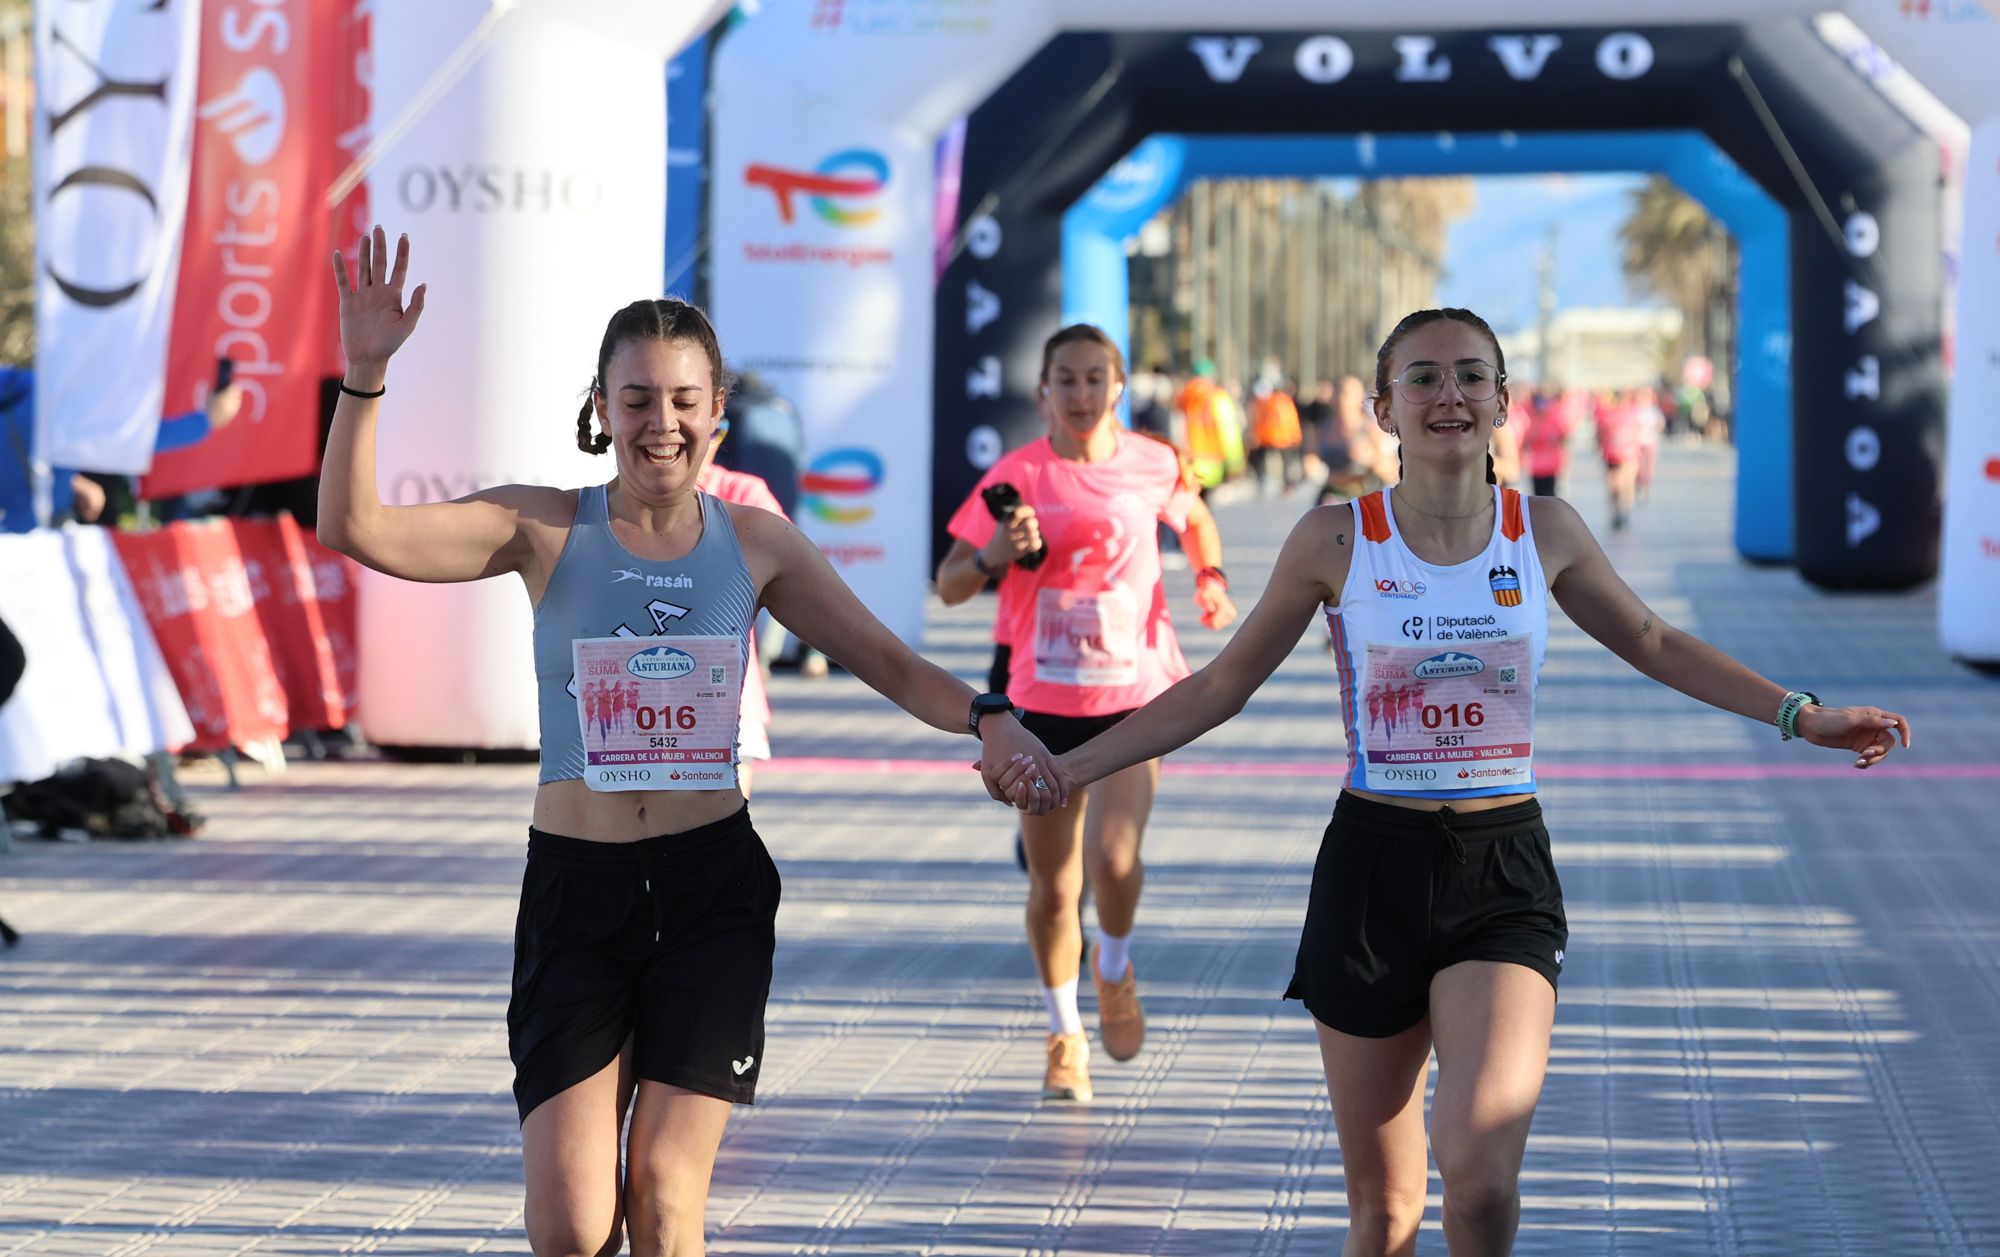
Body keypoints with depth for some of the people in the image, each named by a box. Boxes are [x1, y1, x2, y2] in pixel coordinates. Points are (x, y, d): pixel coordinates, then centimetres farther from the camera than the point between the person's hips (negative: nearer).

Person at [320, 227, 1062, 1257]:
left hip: (714, 893, 1)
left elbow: (890, 665, 6)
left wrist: (985, 717, -14)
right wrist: (364, 378, -23)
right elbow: (356, 530, -11)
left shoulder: (755, 543, 4)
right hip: (576, 894, -1)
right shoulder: (548, 529, -2)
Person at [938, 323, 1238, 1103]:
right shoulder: (1017, 477, -6)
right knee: (1052, 885, 5)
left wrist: (1212, 579, 4)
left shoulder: (1153, 466, -2)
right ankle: (1064, 1033, 25)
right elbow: (949, 585, -4)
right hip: (1043, 703, 0)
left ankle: (1115, 967, 14)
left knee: (1113, 856, -19)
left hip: (1135, 695, 0)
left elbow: (1193, 516, 22)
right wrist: (992, 556, -24)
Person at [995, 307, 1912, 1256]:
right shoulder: (1337, 539, -2)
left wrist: (1800, 715, 12)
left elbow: (1653, 645, 17)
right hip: (1373, 866, 0)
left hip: (1503, 870, 0)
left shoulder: (1546, 531, 2)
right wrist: (1073, 765, 2)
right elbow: (1223, 685, 7)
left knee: (1478, 1171, -22)